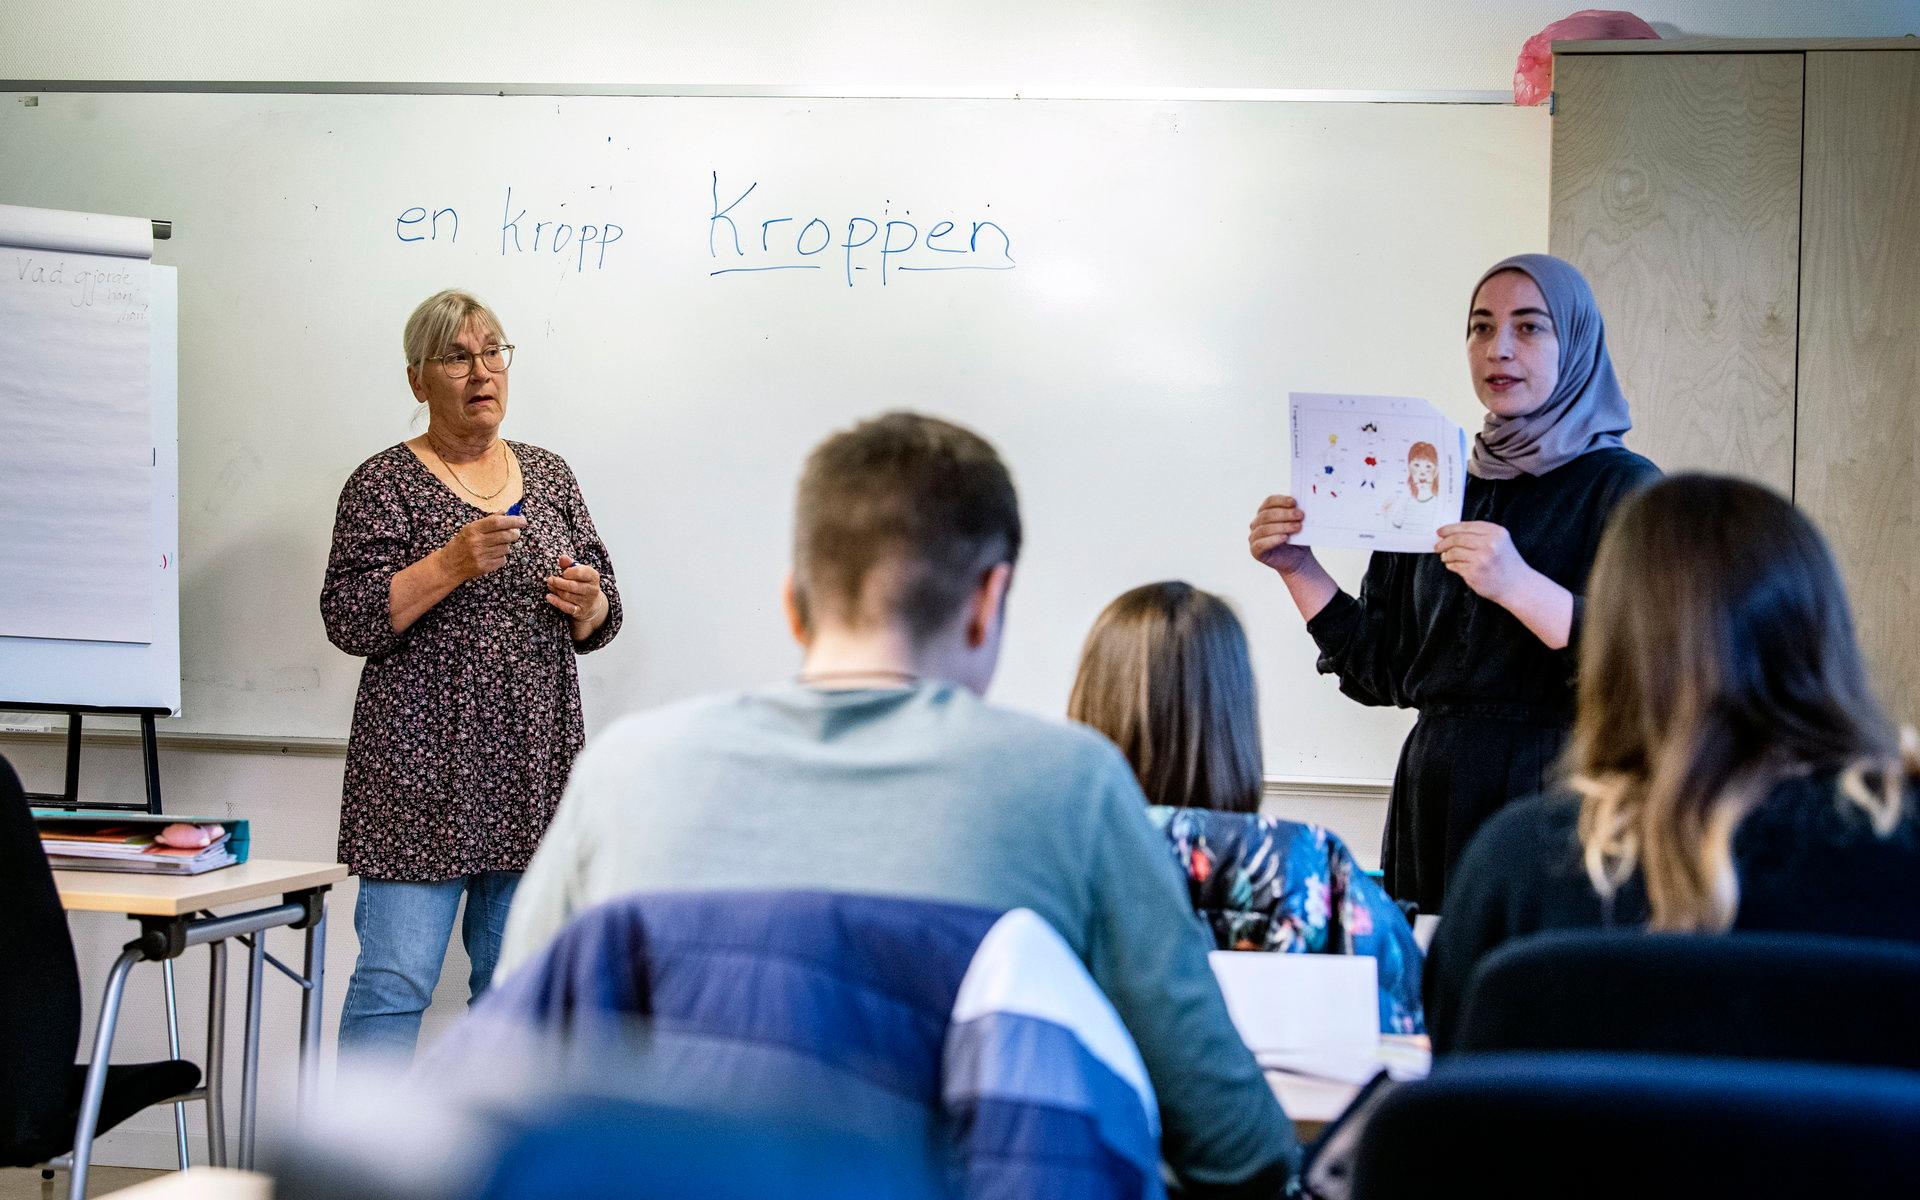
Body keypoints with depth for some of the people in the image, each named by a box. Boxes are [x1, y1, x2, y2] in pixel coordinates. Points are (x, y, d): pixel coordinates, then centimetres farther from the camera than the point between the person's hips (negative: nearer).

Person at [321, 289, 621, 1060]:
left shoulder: (549, 475, 13)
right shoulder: (385, 483, -1)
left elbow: (597, 622, 15)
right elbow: (351, 619, -10)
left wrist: (586, 600, -7)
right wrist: (452, 564, -20)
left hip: (534, 768, 5)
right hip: (424, 772, -5)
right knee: (396, 979, -7)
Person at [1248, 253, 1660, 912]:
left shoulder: (1623, 487, -4)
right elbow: (1382, 671, 12)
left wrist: (1519, 587, -29)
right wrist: (1298, 569, 1)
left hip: (1555, 806, -5)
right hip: (1434, 803, 5)